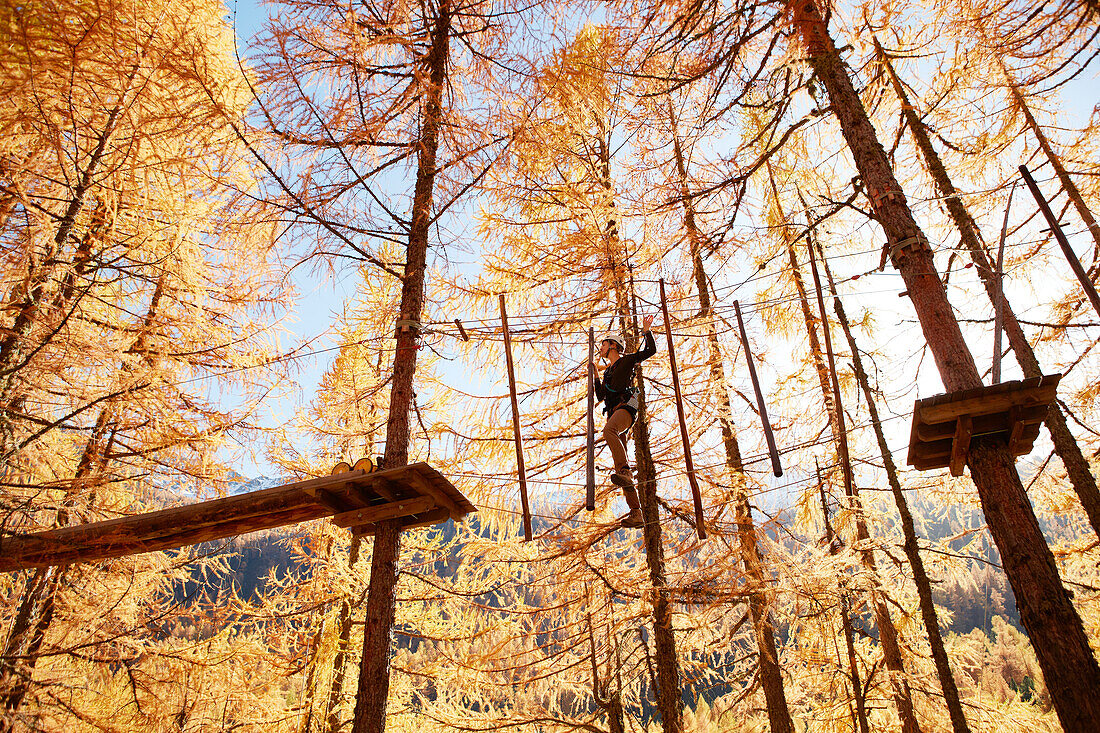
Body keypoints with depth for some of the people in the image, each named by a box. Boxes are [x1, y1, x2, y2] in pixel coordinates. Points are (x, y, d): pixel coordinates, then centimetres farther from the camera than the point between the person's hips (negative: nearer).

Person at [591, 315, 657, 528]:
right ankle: (636, 513, -6)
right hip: (613, 412, 7)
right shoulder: (608, 371, 32)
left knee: (609, 430, -42)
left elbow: (651, 350, 5)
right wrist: (594, 373, 30)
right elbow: (600, 395, 29)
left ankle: (624, 471, -52)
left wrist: (646, 330, 3)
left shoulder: (627, 360, 12)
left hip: (625, 407, -7)